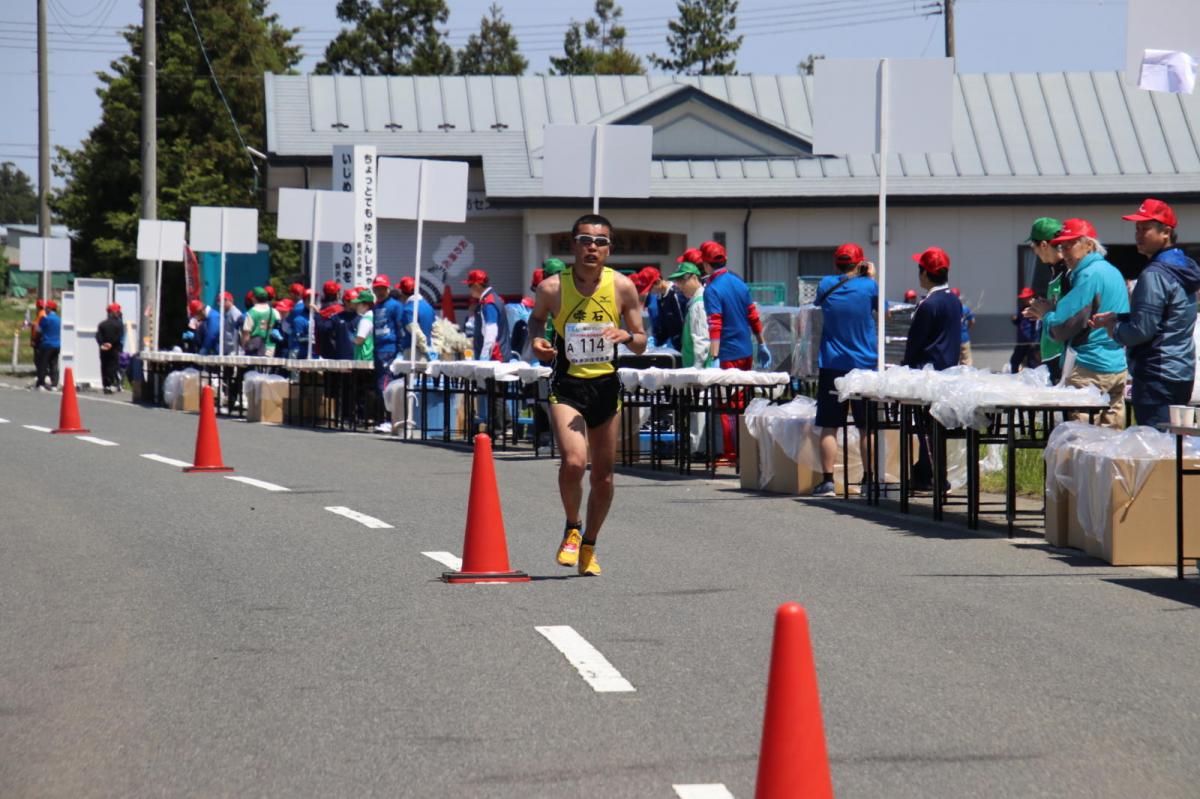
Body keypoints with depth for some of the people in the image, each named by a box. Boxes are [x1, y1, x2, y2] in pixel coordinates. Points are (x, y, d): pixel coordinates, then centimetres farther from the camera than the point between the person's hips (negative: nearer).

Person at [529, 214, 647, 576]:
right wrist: (536, 339, -9)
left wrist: (627, 336, -21)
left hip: (606, 385, 2)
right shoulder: (553, 287, -10)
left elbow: (641, 345, 1)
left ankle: (589, 546, 29)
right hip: (567, 385, -2)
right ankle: (572, 528, 6)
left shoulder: (622, 287, -7)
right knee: (573, 462, -22)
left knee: (604, 474, 9)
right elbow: (536, 317, 12)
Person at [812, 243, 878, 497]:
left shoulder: (826, 285, -2)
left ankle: (827, 481, -4)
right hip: (865, 365, -1)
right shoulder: (868, 286, -6)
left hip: (831, 365, 1)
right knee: (867, 428, 5)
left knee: (829, 426, 1)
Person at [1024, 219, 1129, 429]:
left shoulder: (1089, 275, -13)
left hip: (1091, 369, -10)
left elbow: (1063, 328, -15)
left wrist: (1046, 314, 5)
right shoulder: (1113, 272, 16)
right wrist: (1050, 311, 17)